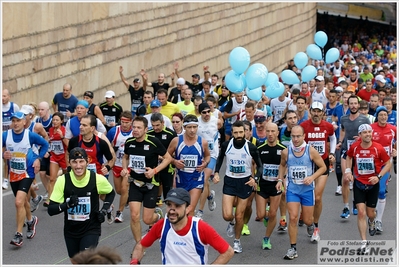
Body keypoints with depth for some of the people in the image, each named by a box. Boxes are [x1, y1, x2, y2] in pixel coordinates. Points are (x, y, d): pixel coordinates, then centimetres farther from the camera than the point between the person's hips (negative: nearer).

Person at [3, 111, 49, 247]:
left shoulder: (31, 135, -12)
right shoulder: (5, 135, -7)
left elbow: (45, 144, 4)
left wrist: (38, 159, -6)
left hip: (27, 173, -4)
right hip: (13, 174, 4)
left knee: (19, 202, -18)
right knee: (24, 201, 21)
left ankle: (19, 235, -9)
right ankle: (31, 220, 51)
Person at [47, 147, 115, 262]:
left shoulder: (98, 179, -14)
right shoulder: (62, 180, -14)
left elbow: (111, 193, 10)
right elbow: (50, 210, -14)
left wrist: (104, 210, -5)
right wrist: (67, 204, -31)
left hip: (91, 230, -3)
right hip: (70, 231, 3)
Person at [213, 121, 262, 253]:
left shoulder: (251, 147, -14)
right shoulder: (226, 145, -9)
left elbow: (259, 165, -3)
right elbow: (220, 158, 13)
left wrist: (255, 178, -20)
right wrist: (216, 172, 0)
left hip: (245, 182, -1)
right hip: (229, 181, 1)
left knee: (239, 216, 5)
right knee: (227, 215, -10)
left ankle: (237, 241, 29)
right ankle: (232, 222, 28)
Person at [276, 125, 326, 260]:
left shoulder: (311, 151, -13)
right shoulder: (286, 152, -7)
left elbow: (323, 167, -4)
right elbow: (282, 165, 15)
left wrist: (312, 177, -18)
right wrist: (280, 179, 3)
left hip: (307, 189, 0)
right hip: (292, 189, 0)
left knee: (307, 220, 9)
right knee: (293, 218, -11)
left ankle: (310, 225, 49)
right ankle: (293, 249, -2)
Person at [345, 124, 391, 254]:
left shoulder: (378, 148, -14)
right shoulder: (354, 147, -8)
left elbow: (388, 163, -4)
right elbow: (349, 156, 14)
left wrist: (378, 177, -15)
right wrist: (348, 170, 1)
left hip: (373, 184, 0)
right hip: (359, 183, 0)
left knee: (370, 213, 10)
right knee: (361, 212, -10)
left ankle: (372, 222, 50)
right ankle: (364, 243, -7)